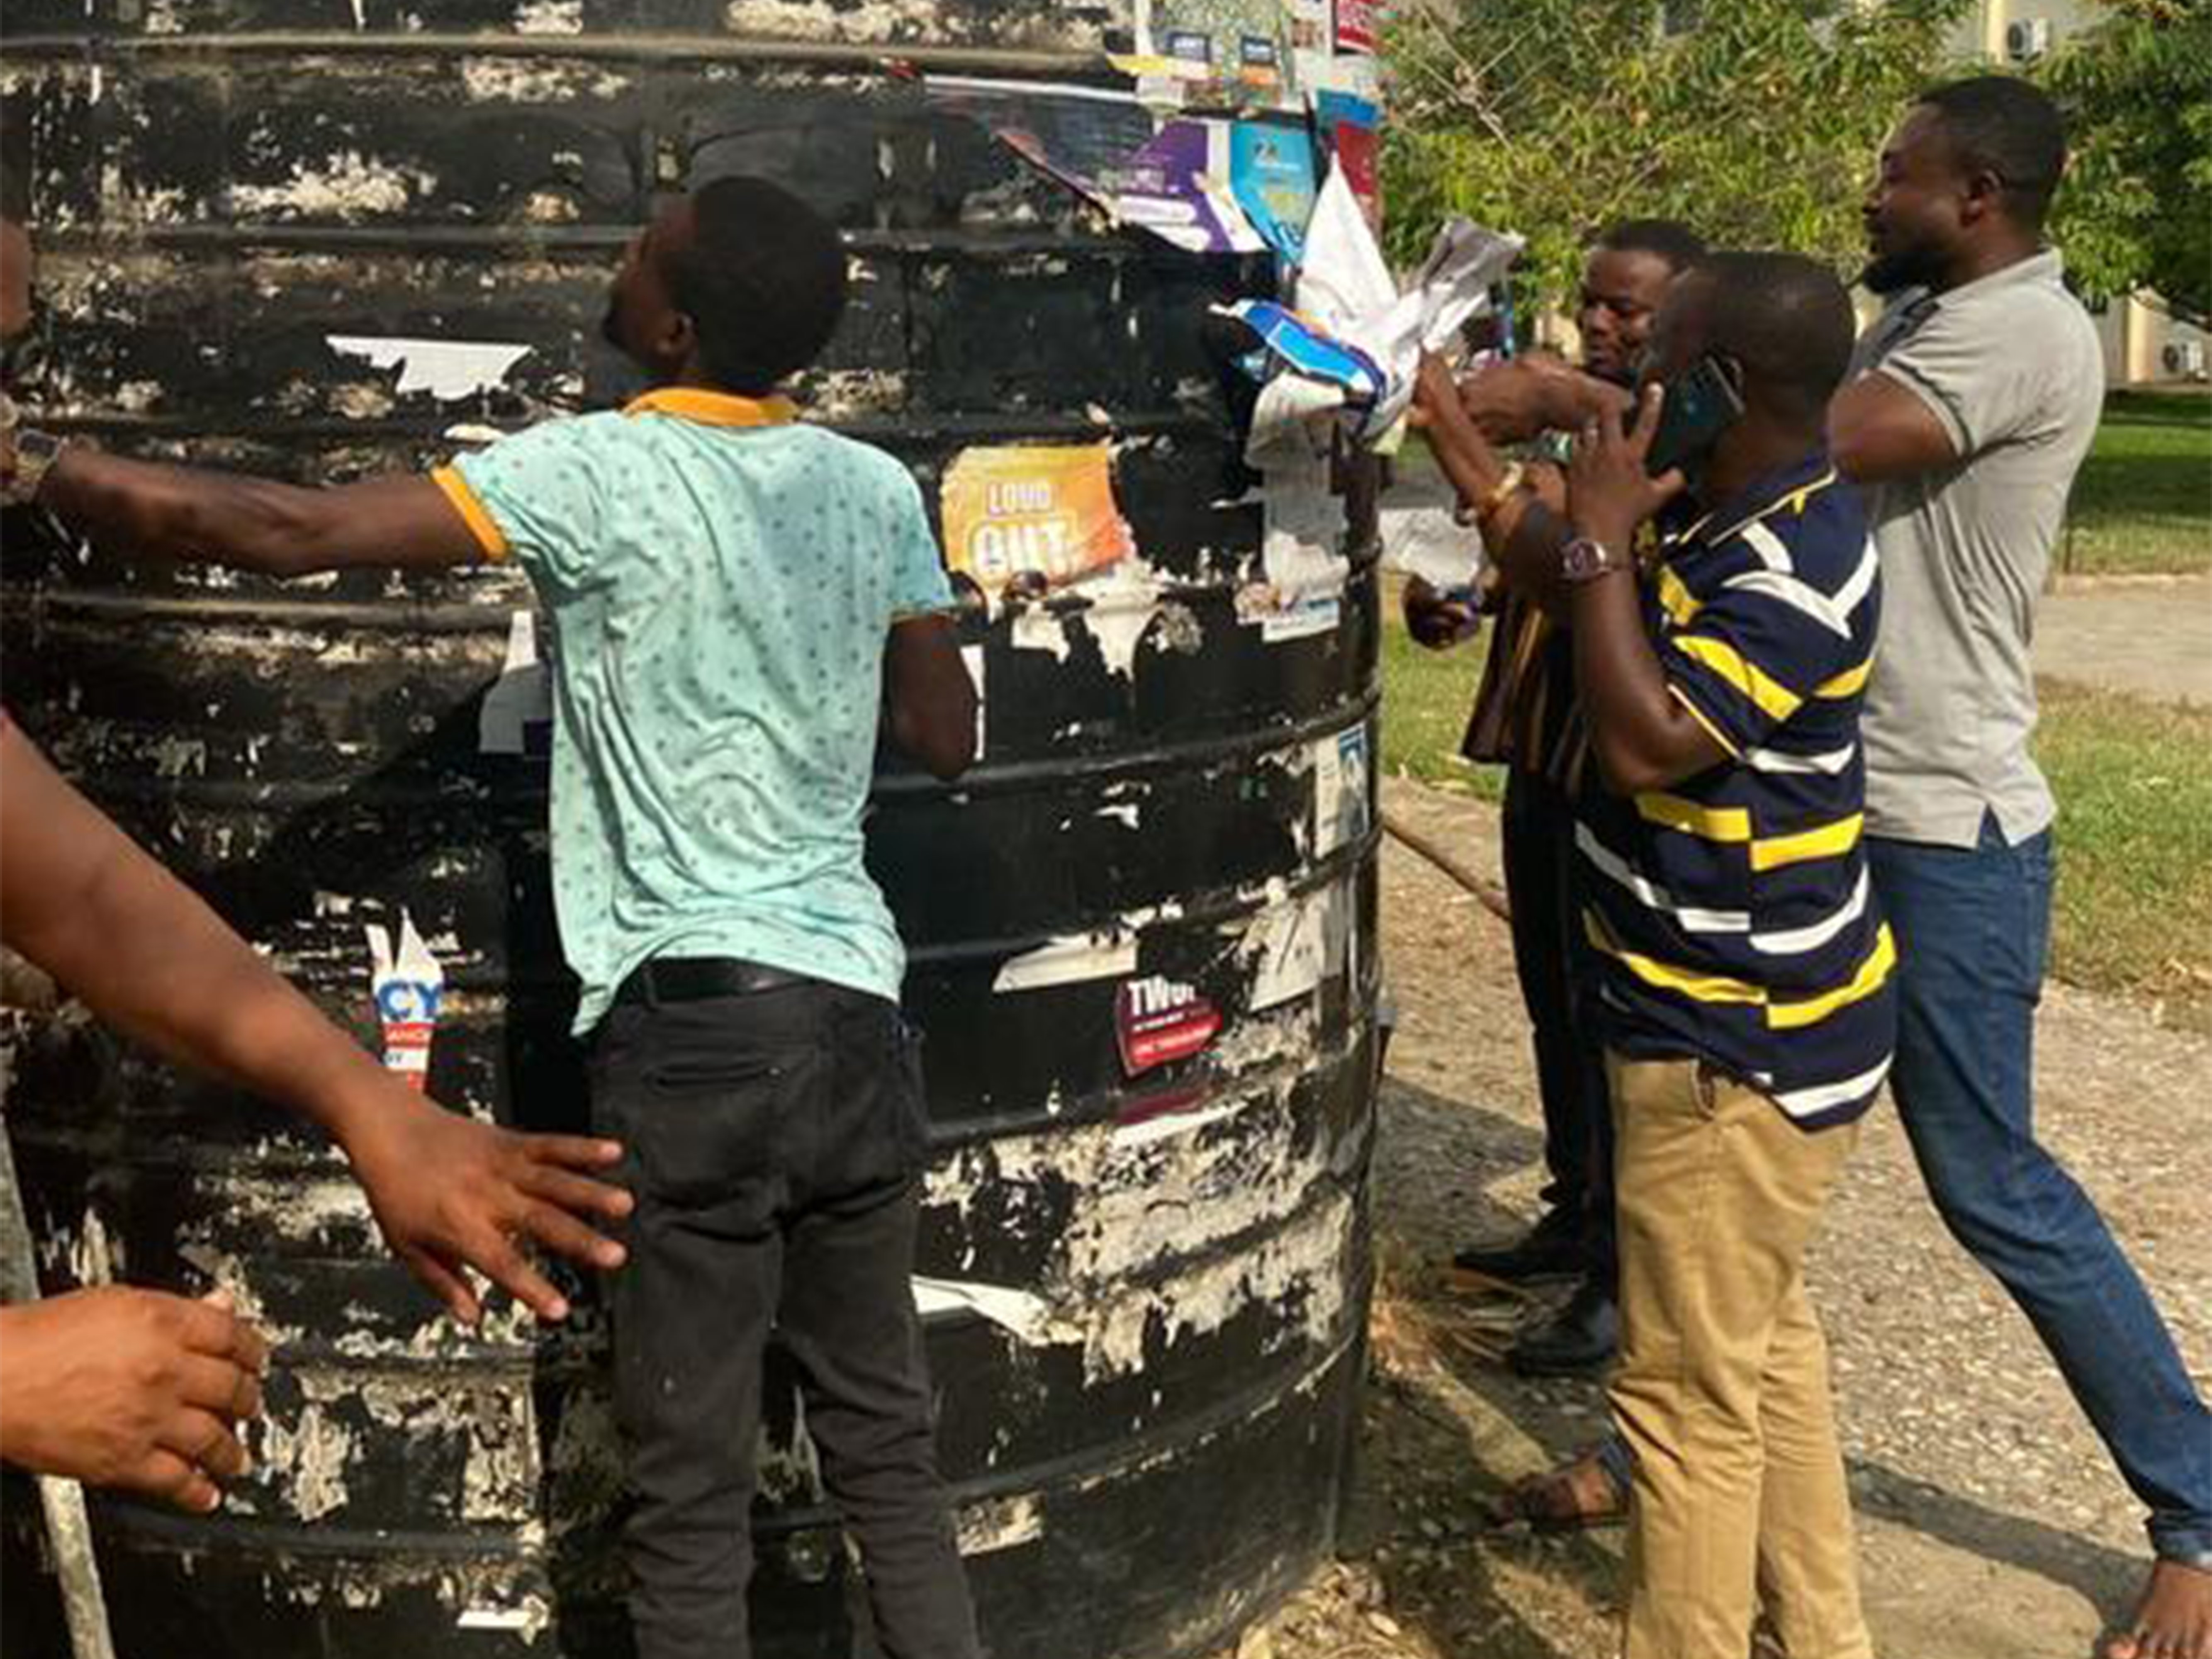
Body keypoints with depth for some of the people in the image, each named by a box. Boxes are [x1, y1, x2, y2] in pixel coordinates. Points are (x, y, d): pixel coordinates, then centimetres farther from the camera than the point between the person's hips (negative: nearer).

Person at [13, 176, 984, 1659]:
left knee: (691, 1496, 6)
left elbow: (290, 534, -13)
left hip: (695, 1021, -5)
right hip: (856, 1011, 5)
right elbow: (948, 737, 17)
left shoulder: (602, 472, -8)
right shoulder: (876, 489, 7)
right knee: (889, 1444, 18)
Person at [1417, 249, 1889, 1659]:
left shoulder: (1799, 567, -25)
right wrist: (1459, 442, 13)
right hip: (1744, 1016, 11)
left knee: (1690, 1391, 0)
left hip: (1740, 1046, -11)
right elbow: (1585, 597, 19)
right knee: (1762, 1338, 22)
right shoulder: (1732, 520, 5)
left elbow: (1645, 742, -30)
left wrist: (1599, 535, -22)